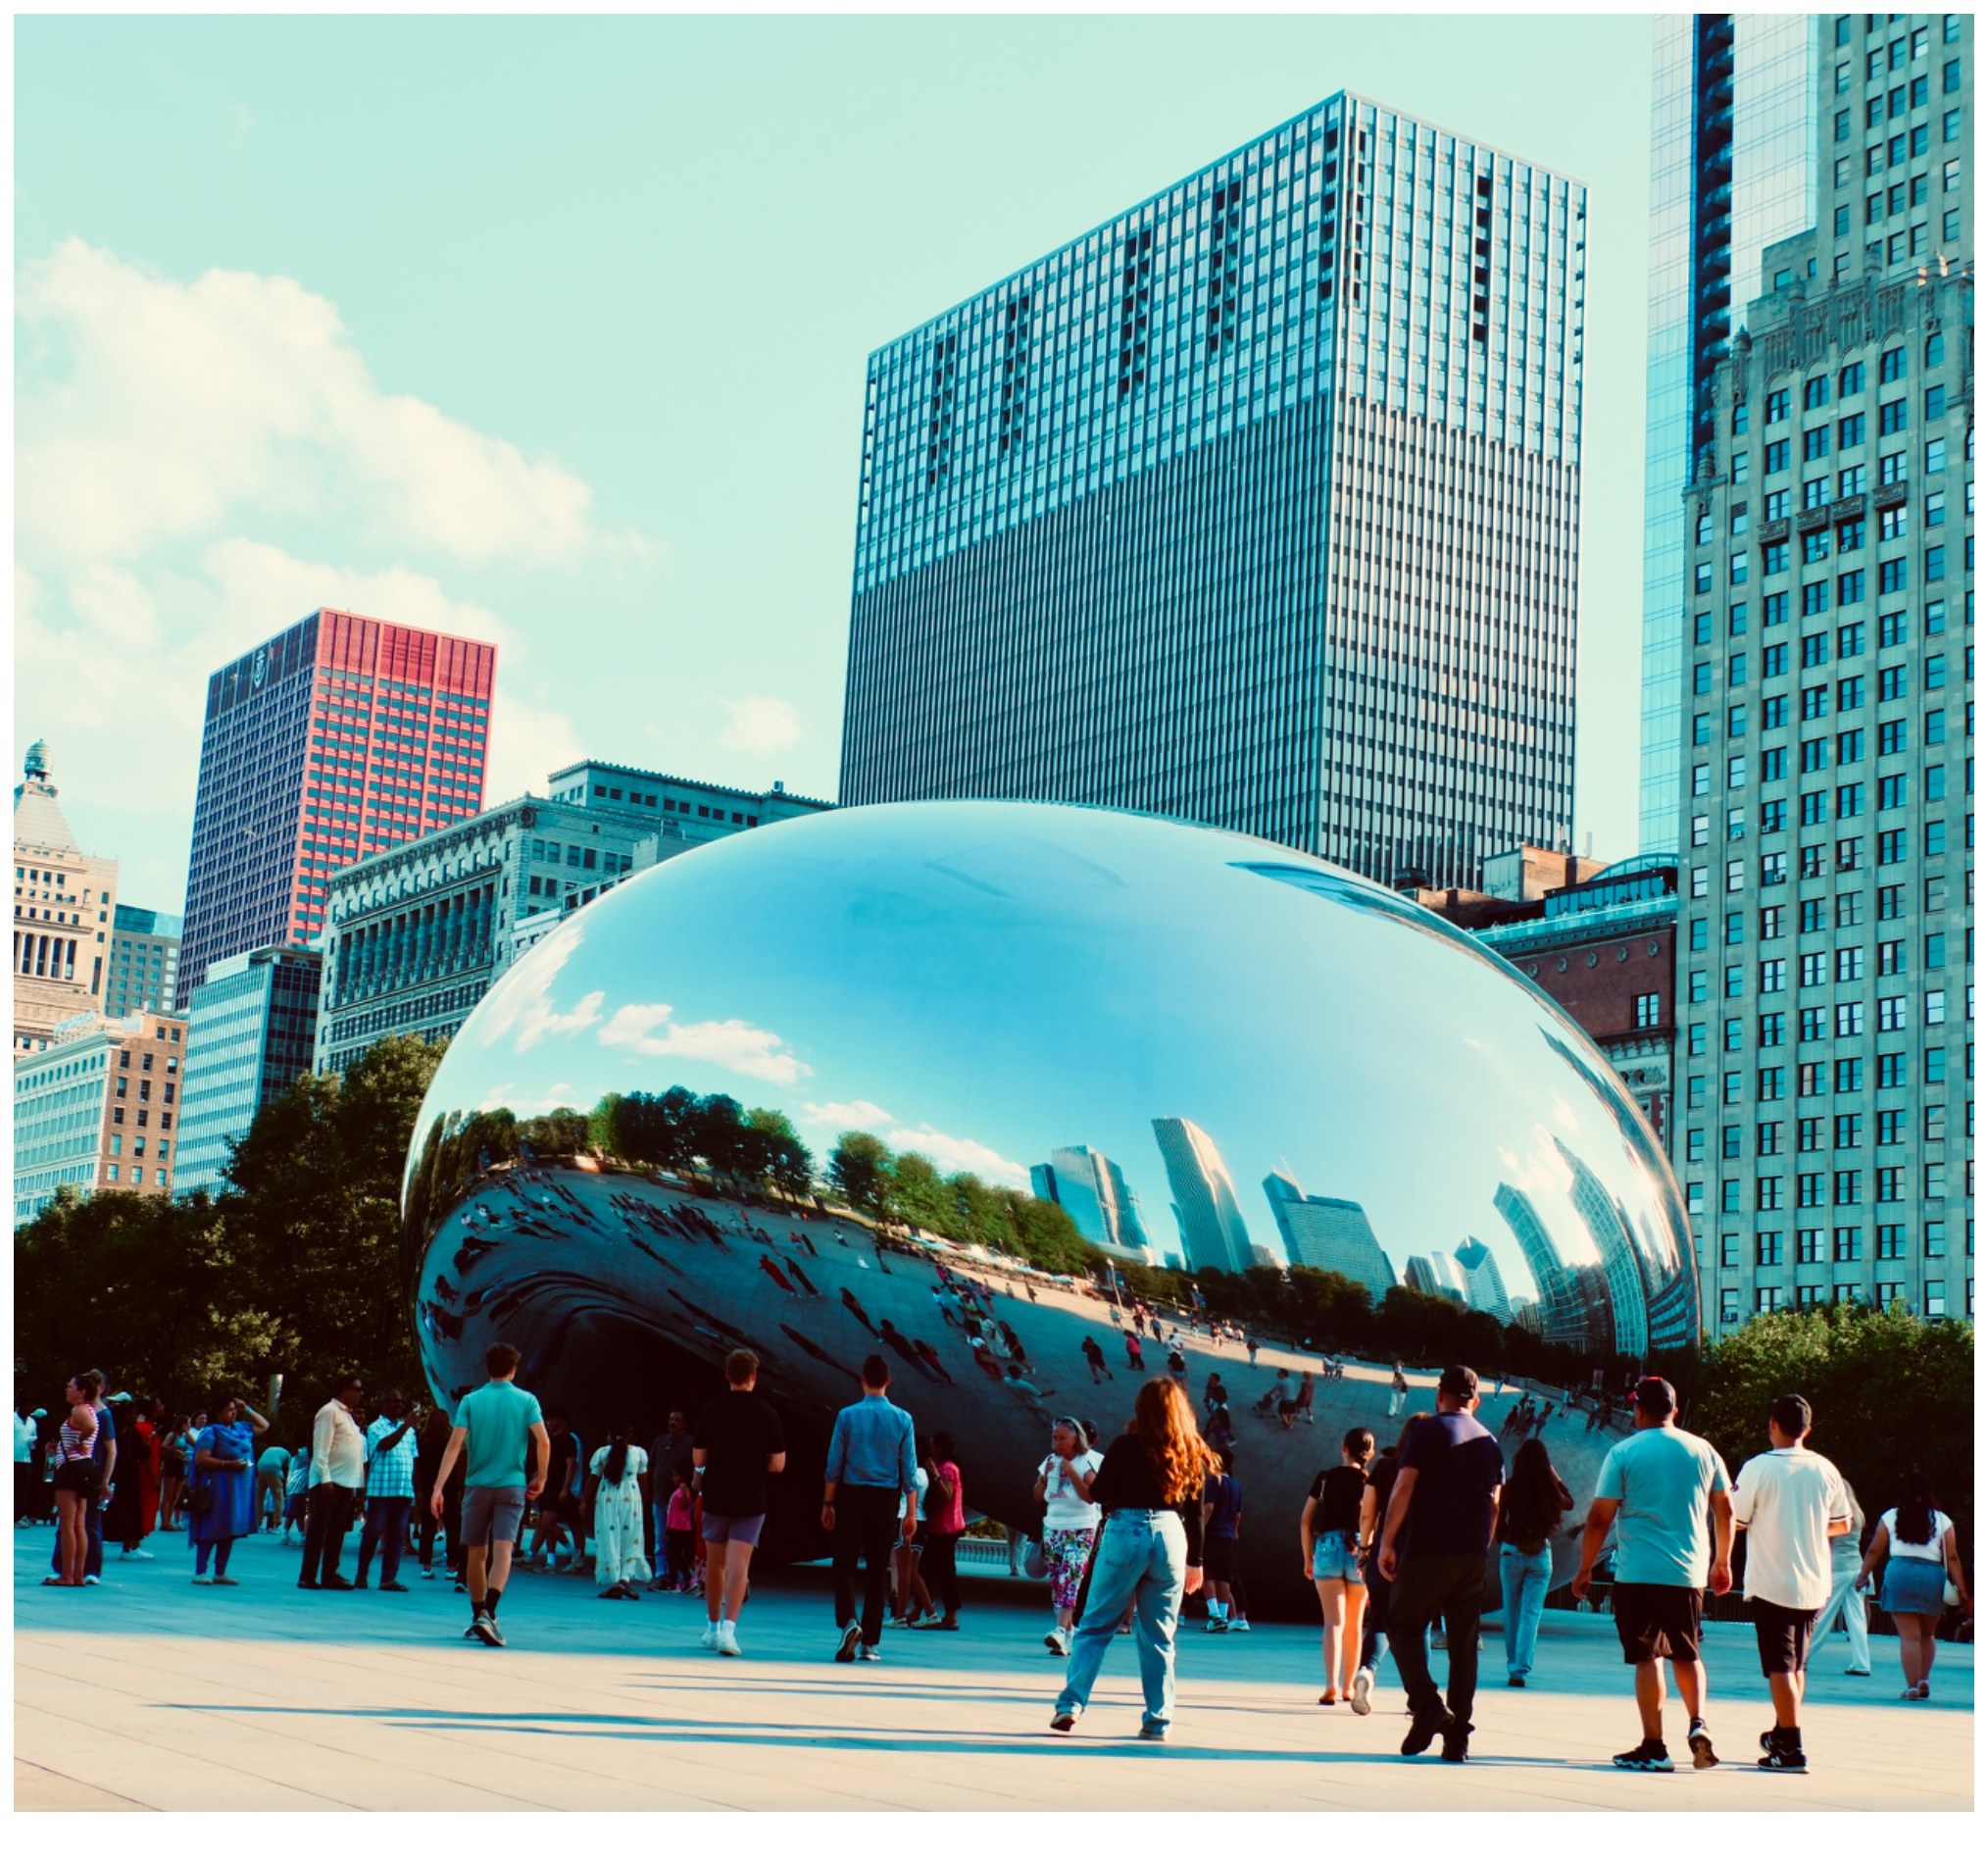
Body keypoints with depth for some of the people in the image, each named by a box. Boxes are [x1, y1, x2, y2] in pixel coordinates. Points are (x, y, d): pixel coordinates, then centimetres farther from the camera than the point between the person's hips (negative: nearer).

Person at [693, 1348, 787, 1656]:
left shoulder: (710, 1413, -4)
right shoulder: (767, 1415, -6)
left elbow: (698, 1459, -1)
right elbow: (778, 1464, -6)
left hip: (715, 1497, 2)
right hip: (751, 1501, -2)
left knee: (715, 1564, 16)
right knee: (738, 1566, -4)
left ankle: (713, 1627, 26)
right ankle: (728, 1628, -17)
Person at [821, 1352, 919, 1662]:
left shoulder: (847, 1415, -3)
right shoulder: (902, 1419, 0)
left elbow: (834, 1464, -1)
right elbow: (909, 1470, 1)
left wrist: (828, 1503, 7)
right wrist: (911, 1513, 5)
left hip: (852, 1497, -1)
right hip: (887, 1499, 1)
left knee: (845, 1564, 5)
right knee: (877, 1569, 8)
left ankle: (847, 1622, -19)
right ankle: (870, 1643, 9)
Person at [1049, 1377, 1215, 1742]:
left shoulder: (1127, 1446, -5)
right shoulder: (1192, 1455, 5)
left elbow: (1097, 1494, 0)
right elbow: (1194, 1511, 9)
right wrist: (1195, 1560, 16)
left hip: (1126, 1533, -3)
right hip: (1171, 1536, 3)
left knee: (1095, 1626, 6)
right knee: (1159, 1636, 10)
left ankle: (1071, 1703, -2)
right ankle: (1157, 1721, 10)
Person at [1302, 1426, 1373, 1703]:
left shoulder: (1326, 1477, 6)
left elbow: (1305, 1521, 7)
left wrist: (1308, 1558, 14)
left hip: (1328, 1547, 0)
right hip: (1359, 1551, 0)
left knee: (1334, 1621, -4)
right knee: (1353, 1625, 14)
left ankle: (1332, 1686, -20)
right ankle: (1349, 1686, 24)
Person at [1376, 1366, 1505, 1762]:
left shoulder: (1427, 1431, -3)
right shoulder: (1489, 1442, 12)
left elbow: (1404, 1487, -11)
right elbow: (1494, 1505, 14)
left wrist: (1387, 1541, -7)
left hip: (1426, 1550, -5)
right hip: (1472, 1555, 5)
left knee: (1402, 1626, 7)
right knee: (1464, 1642, 6)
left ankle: (1427, 1707, -12)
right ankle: (1458, 1735, 4)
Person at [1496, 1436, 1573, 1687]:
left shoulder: (1510, 1487, -9)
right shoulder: (1550, 1488, -7)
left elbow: (1499, 1521, 0)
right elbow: (1569, 1503, 15)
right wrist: (1555, 1475, 14)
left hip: (1512, 1552, 0)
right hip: (1541, 1555, 0)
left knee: (1512, 1612, 15)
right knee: (1531, 1613, 1)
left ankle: (1514, 1665, 25)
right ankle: (1521, 1669, -10)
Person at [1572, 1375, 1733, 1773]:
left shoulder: (1624, 1452, -4)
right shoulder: (1703, 1450, 7)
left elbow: (1599, 1517, -6)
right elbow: (1726, 1510, 12)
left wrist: (1585, 1568, 2)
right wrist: (1722, 1561, 23)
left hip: (1639, 1572, -3)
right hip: (1689, 1573, 4)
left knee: (1648, 1657, 1)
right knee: (1687, 1654, 19)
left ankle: (1654, 1748, 0)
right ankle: (1698, 1723, -1)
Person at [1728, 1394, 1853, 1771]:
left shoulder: (1758, 1467, -12)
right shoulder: (1825, 1469, 3)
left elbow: (1735, 1520, -9)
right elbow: (1842, 1525, 12)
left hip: (1771, 1583, -5)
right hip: (1814, 1584, 5)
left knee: (1780, 1667, -3)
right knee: (1797, 1664, 20)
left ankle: (1792, 1749, -7)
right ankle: (1782, 1734, 32)